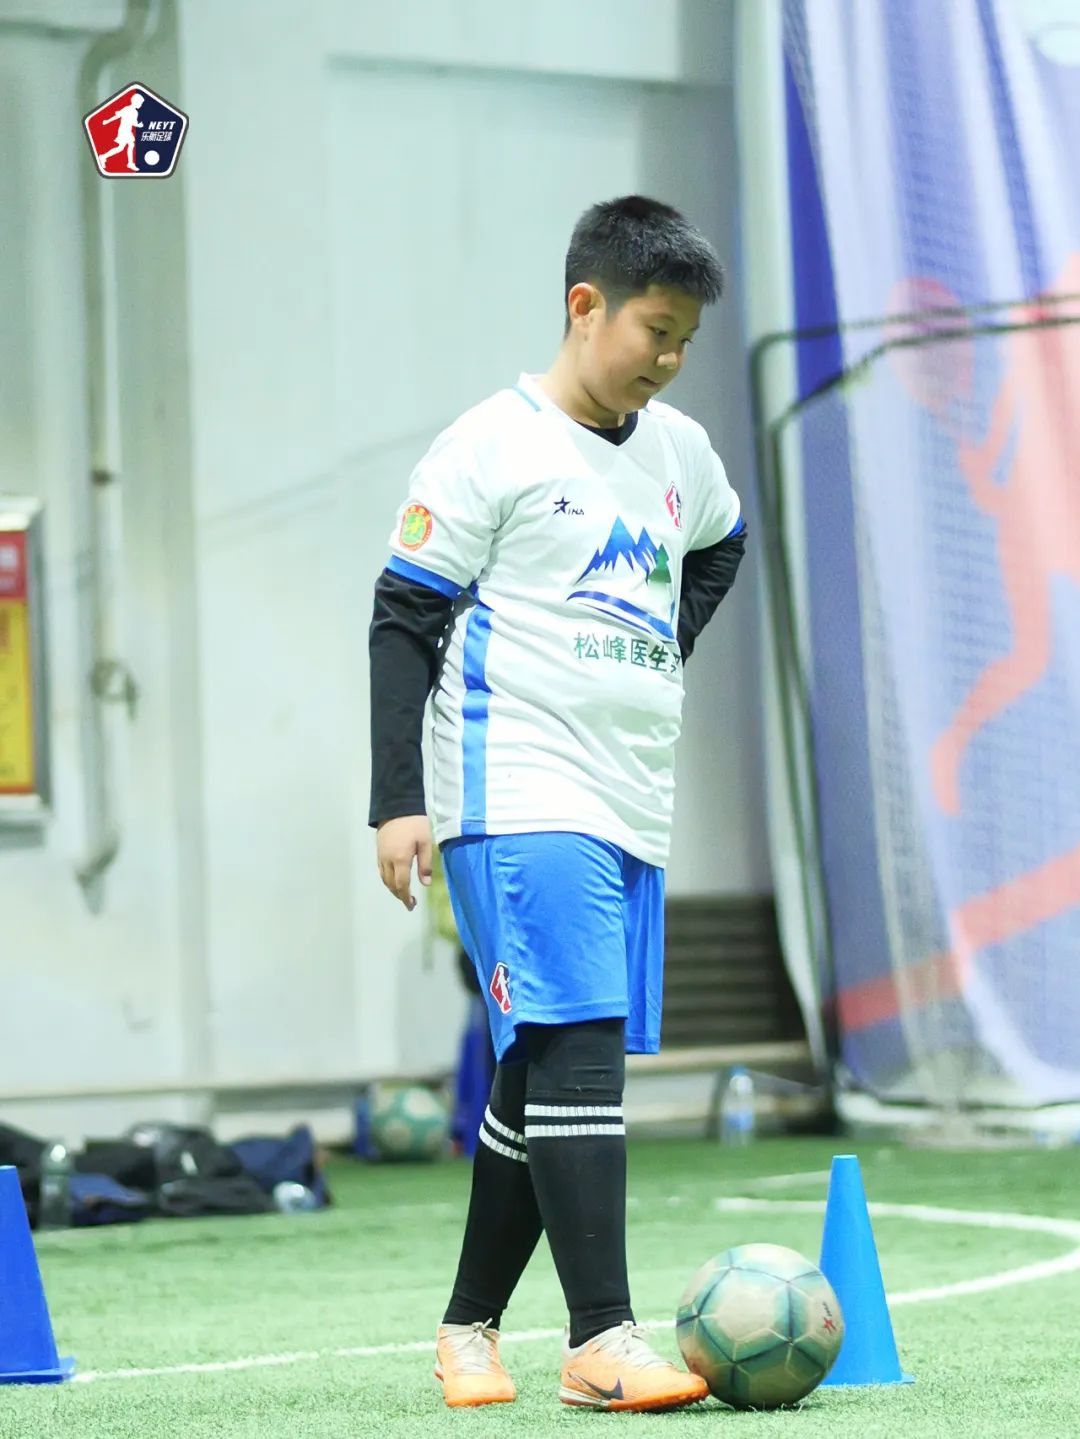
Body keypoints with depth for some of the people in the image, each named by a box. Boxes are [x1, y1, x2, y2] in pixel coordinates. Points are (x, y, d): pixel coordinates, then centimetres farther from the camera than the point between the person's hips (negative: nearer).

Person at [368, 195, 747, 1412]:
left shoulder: (679, 452, 15)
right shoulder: (493, 446, -5)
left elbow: (721, 548, 37)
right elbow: (402, 620, -6)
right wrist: (396, 801, -12)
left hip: (634, 807, 7)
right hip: (518, 797, -7)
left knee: (545, 1074, 9)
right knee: (580, 1051, -17)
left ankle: (469, 1326, 20)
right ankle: (600, 1340, -19)